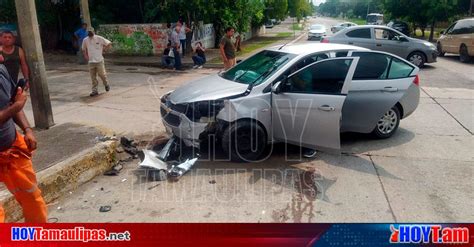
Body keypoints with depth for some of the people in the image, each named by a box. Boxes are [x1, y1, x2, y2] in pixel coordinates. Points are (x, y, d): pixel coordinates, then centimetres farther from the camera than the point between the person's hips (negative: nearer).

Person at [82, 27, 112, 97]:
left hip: (99, 60, -3)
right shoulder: (85, 40, 3)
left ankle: (106, 85, 32)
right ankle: (94, 90, 10)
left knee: (102, 74, 4)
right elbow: (84, 49, 20)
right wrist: (86, 56, 9)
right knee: (93, 77, 4)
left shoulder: (99, 38, -8)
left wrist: (103, 49, -2)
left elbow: (109, 44, -3)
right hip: (91, 61, 3)